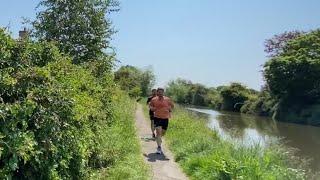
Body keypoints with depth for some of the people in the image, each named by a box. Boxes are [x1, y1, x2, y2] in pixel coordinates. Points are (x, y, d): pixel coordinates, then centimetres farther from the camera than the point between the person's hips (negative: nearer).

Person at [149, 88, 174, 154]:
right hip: (157, 118, -2)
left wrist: (170, 111, 0)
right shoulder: (153, 100, -1)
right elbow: (150, 105, 16)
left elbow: (172, 105, 15)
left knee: (163, 133, 15)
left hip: (165, 118, 2)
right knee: (159, 132, -14)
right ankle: (159, 147, -11)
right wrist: (152, 108, -4)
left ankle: (158, 139, 49)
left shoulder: (167, 99, 0)